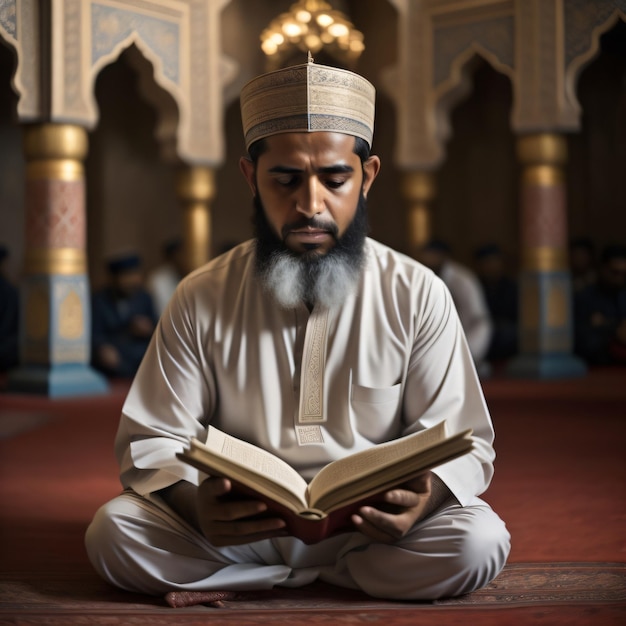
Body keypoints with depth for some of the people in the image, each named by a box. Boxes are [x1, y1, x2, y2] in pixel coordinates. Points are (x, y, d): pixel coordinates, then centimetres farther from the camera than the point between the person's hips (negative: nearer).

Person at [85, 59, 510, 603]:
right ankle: (334, 578, -10)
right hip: (239, 530, 1)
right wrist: (195, 505, -25)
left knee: (478, 542, -29)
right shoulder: (201, 300, -2)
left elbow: (462, 443, -1)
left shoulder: (417, 295, -3)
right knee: (113, 530, -24)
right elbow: (152, 442, -1)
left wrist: (422, 499, -26)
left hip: (376, 530, 0)